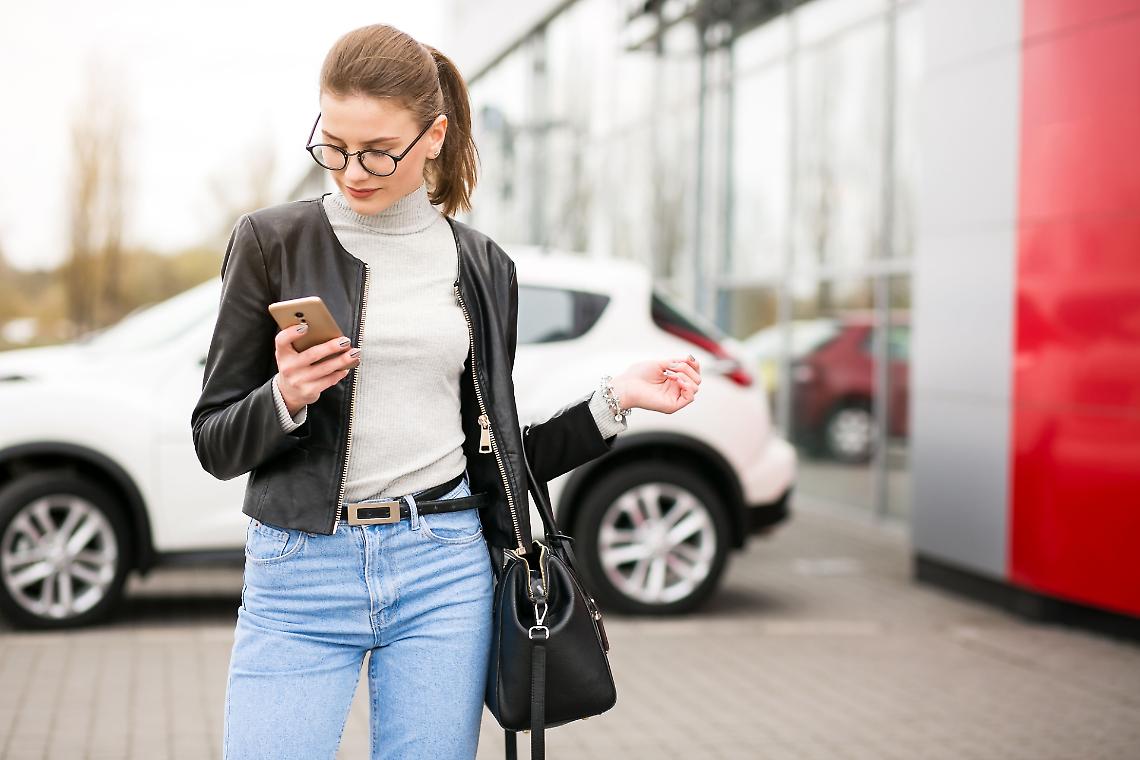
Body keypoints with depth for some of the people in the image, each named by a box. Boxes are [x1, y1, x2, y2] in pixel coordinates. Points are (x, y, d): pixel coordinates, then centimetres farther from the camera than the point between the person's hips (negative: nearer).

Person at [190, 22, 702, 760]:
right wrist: (284, 401, -16)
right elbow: (215, 445, 3)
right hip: (301, 570, -1)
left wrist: (613, 401, 6)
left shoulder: (482, 266, 9)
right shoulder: (273, 241, 1)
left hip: (444, 569, 2)